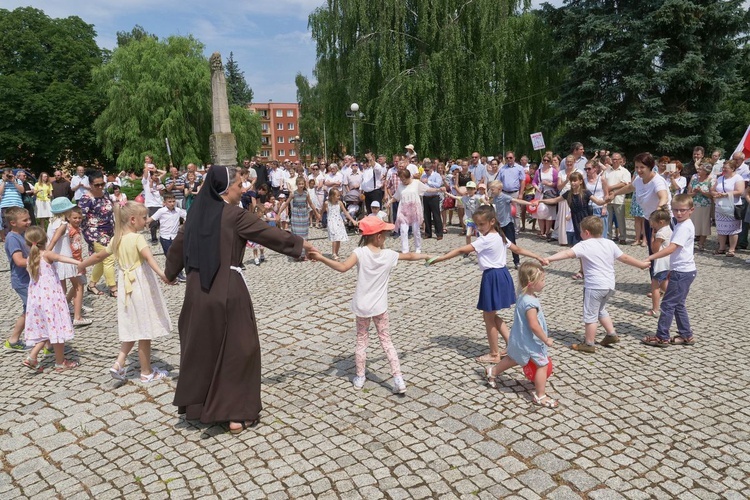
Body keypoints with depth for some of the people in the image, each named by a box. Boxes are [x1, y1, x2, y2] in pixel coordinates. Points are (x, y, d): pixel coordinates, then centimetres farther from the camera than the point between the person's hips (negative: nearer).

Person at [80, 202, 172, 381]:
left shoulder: (116, 239, 7)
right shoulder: (137, 238, -15)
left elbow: (99, 255, 21)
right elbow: (149, 257, -33)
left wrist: (82, 264, 39)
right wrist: (161, 273, -48)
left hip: (126, 287, 7)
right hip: (141, 287, -7)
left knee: (133, 328, 20)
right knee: (145, 331, 4)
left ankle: (119, 363, 12)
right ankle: (147, 372, 14)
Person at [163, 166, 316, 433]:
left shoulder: (198, 214, 8)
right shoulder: (235, 215, -12)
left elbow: (177, 246, 19)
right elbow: (270, 234, -7)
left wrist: (171, 273, 36)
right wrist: (302, 244, 5)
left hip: (198, 289, 7)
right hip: (228, 290, -6)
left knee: (200, 347, 19)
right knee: (238, 348, 6)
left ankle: (196, 404, 33)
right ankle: (238, 413, 13)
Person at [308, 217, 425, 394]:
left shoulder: (360, 252, -15)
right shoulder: (389, 255, -6)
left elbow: (342, 267, -30)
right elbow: (410, 256, 11)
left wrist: (321, 258, -28)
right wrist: (425, 256, 29)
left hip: (362, 306, -1)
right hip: (379, 306, 1)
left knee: (361, 341, 16)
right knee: (386, 341, 12)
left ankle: (360, 378, 24)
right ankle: (398, 379, 7)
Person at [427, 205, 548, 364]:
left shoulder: (486, 239, -20)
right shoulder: (500, 236, 8)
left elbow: (462, 250, -26)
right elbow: (518, 249, 15)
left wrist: (438, 259, -27)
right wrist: (538, 257, 26)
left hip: (493, 278, -9)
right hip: (501, 275, 9)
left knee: (488, 317, 5)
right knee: (491, 315, 20)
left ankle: (494, 354, 17)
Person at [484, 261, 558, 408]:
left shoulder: (524, 296, 1)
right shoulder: (530, 303, -31)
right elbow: (534, 326, -31)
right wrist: (546, 340, -19)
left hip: (520, 340, 10)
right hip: (529, 342, -10)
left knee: (515, 359, 28)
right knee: (543, 365, 1)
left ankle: (493, 371, 44)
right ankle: (540, 396, 11)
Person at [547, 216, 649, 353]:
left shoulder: (584, 245, -12)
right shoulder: (610, 243, 8)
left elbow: (568, 253, -26)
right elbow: (625, 258, 13)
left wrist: (548, 259, -36)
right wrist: (642, 264, 28)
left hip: (594, 286, -8)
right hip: (609, 285, 8)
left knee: (590, 315, 3)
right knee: (601, 310, 29)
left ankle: (589, 344, 10)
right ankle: (612, 334, 31)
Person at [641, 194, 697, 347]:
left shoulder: (684, 227, -18)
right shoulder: (682, 225, 13)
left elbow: (671, 249, -30)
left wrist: (650, 258, -35)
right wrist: (672, 269, 25)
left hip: (682, 272, -10)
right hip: (682, 270, 10)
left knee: (668, 303, -5)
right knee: (678, 304, 16)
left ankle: (662, 337, 2)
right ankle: (686, 335, 24)